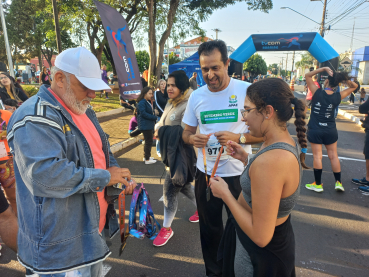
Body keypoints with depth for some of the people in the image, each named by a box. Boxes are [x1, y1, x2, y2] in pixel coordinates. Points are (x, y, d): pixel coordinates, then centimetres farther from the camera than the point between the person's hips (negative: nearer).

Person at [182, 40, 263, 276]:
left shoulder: (246, 91, -10)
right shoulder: (196, 96, 1)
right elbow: (187, 133, 10)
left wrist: (238, 138, -24)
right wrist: (193, 139, -13)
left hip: (238, 173, -3)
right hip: (205, 173, 3)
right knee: (209, 228, 19)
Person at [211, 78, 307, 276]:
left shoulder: (269, 161, -35)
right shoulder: (288, 143, -5)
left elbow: (261, 236, -31)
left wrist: (225, 193, -22)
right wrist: (246, 158, 1)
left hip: (261, 254, -8)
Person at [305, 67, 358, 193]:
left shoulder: (317, 92, -12)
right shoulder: (338, 97, -4)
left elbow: (307, 75, -2)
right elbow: (354, 86, 13)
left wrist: (323, 69, -5)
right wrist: (344, 79, -2)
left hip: (315, 130, -2)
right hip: (330, 130, 3)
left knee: (317, 156, 3)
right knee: (333, 156, 13)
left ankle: (318, 184, 11)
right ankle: (338, 182, 21)